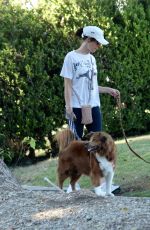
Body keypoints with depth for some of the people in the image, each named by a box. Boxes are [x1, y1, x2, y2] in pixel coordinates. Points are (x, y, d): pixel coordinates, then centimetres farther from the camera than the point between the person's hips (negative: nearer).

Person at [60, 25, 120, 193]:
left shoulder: (91, 59, 11)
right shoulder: (71, 57, -8)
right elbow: (68, 85, -9)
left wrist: (108, 90, 6)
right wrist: (68, 106, -15)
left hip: (94, 107, 6)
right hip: (78, 108, -6)